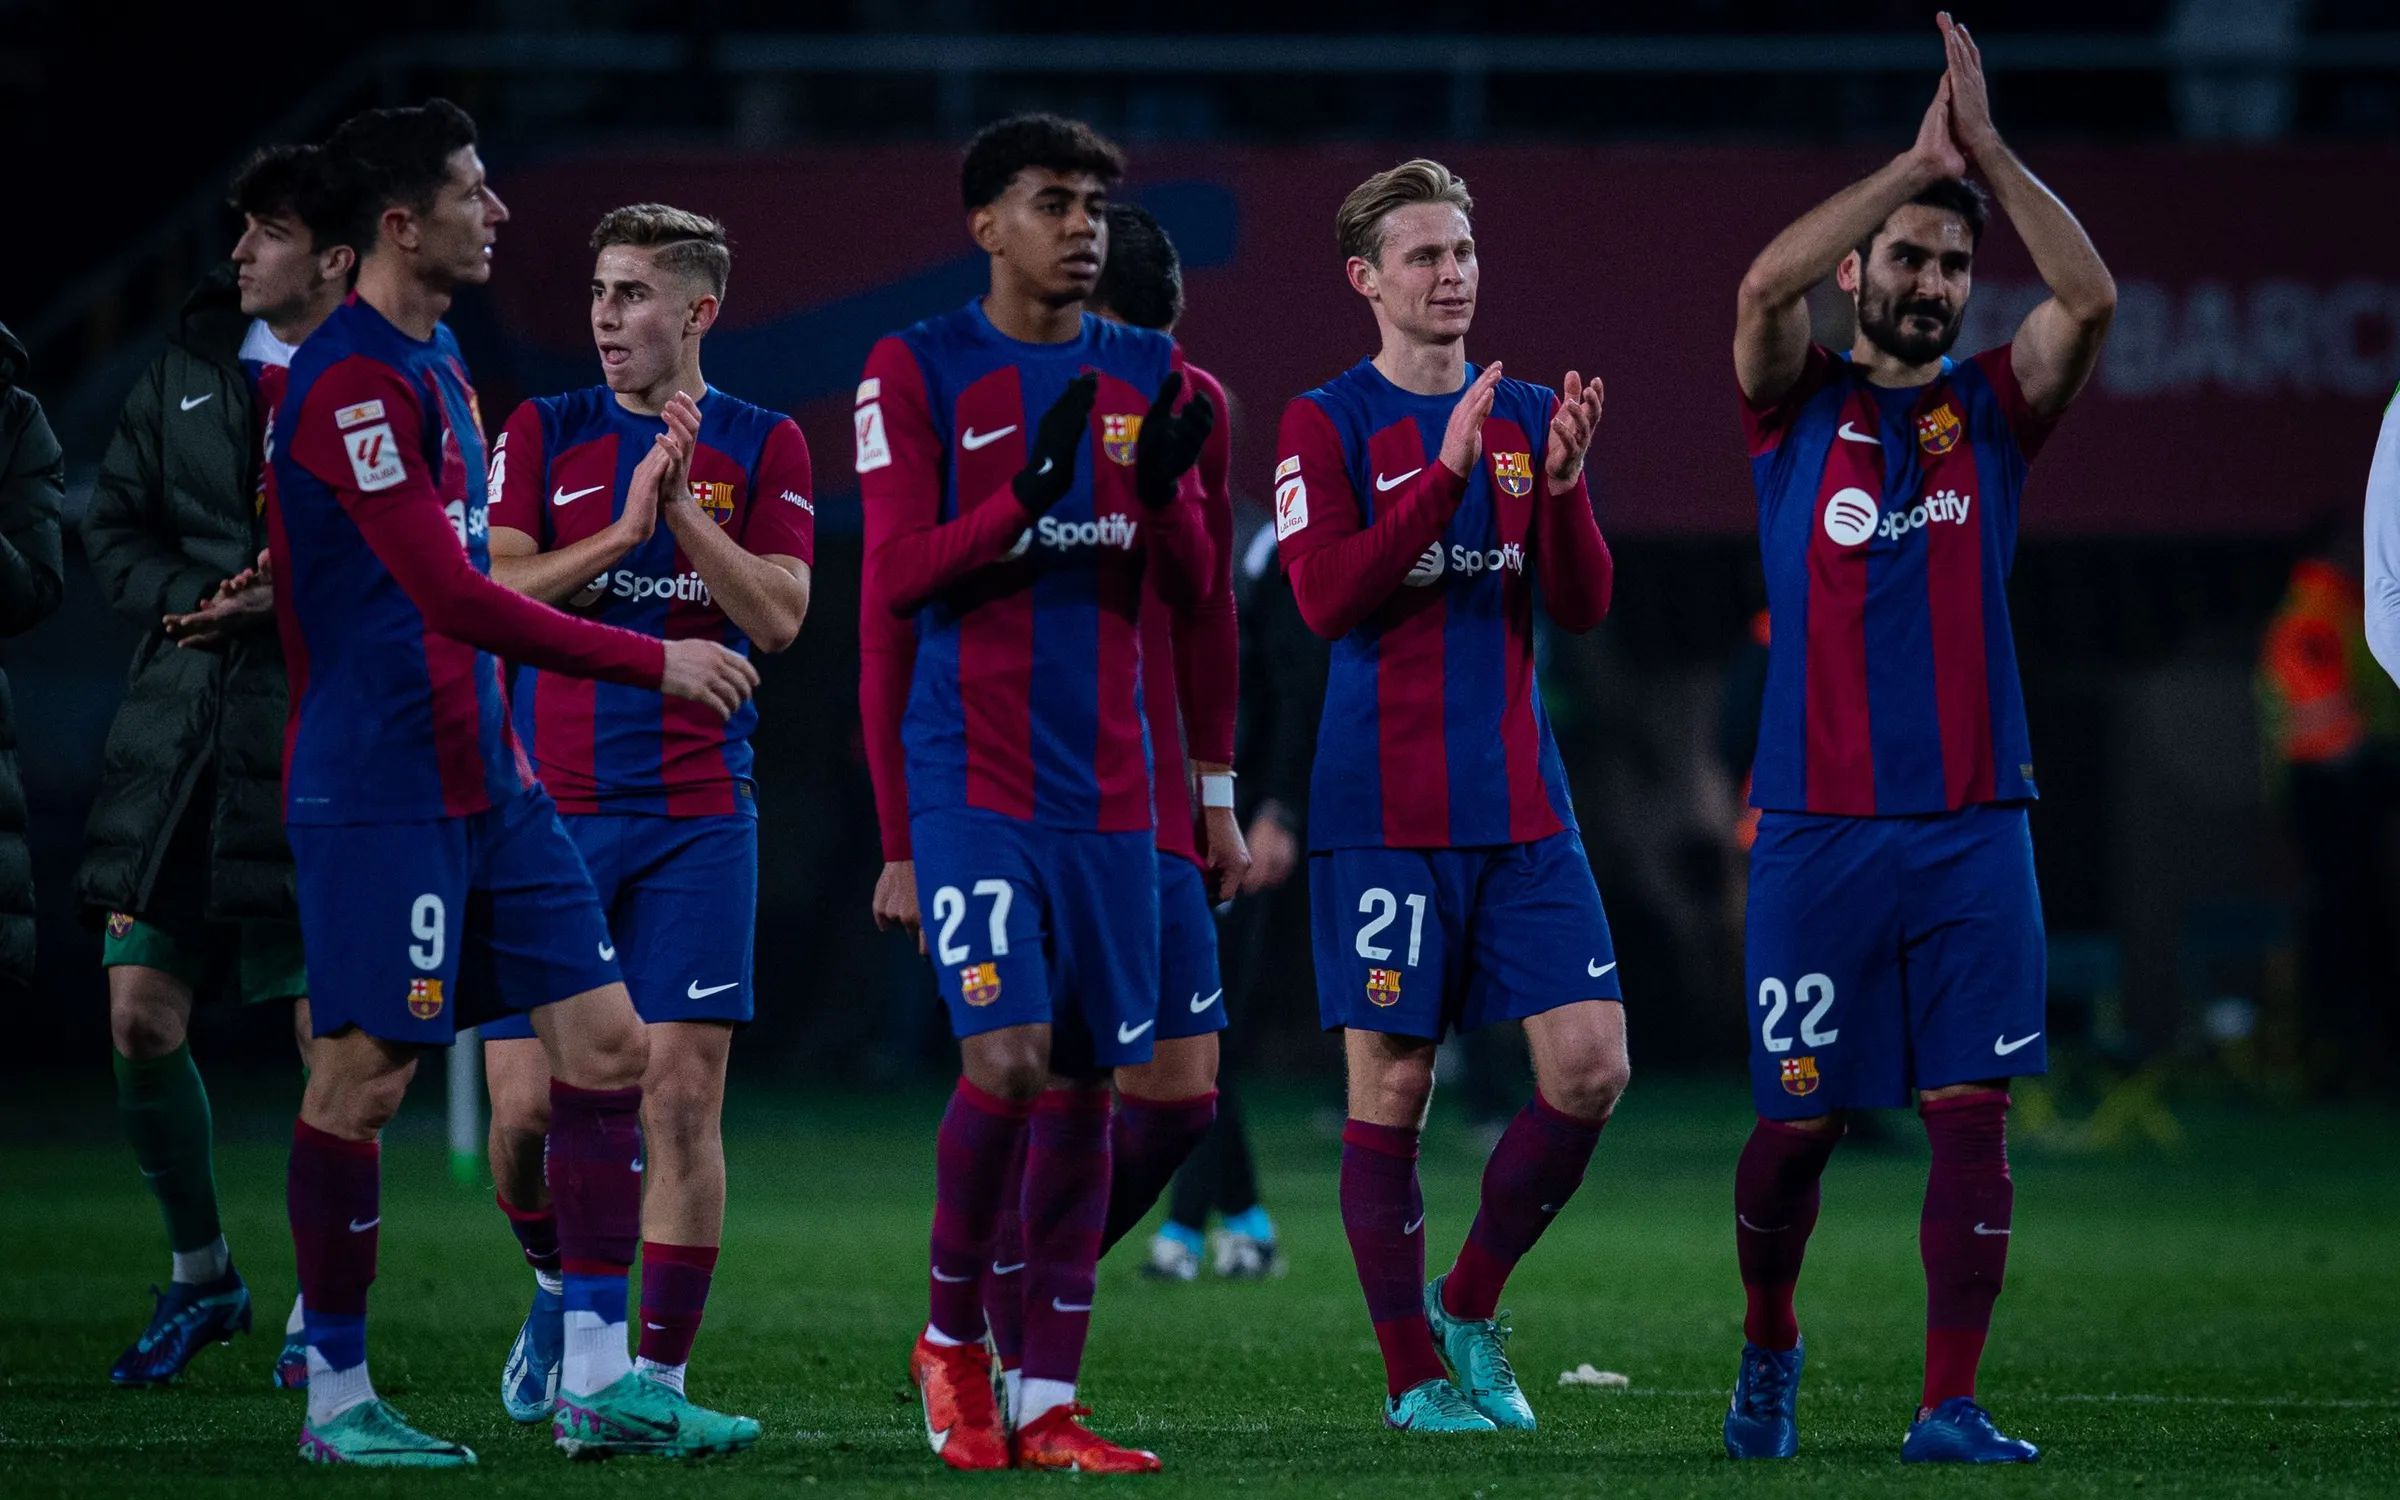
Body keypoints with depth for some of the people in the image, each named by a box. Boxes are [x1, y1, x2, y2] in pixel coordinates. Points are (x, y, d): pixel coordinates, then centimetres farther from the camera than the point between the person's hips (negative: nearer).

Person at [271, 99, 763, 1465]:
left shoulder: (435, 366, 16)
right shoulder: (351, 380, -16)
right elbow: (451, 596, -21)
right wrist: (652, 661, -17)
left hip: (482, 777, 10)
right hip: (380, 790, -10)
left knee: (607, 1045, 3)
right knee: (363, 1080, -4)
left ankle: (599, 1379, 4)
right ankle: (338, 1397, 5)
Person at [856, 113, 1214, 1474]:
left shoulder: (1147, 377, 11)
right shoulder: (919, 372, -2)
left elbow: (1192, 589, 9)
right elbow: (898, 572, -8)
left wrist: (1162, 487, -11)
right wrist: (1029, 489, -22)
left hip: (1108, 786, 5)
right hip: (974, 782, -5)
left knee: (1087, 1082, 3)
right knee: (1008, 1056, -16)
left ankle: (1049, 1402, 8)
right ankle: (952, 1336, 7)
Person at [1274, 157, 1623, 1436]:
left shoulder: (1526, 417, 12)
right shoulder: (1327, 424, -1)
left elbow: (1583, 604, 4)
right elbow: (1327, 598, -14)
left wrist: (1561, 481, -13)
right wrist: (1447, 475, -21)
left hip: (1523, 808, 4)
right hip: (1384, 815, -4)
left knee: (1590, 1067, -5)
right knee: (1392, 1088, -2)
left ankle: (1470, 1305, 13)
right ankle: (1415, 1374, 7)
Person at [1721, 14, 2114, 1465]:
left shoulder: (1994, 408, 9)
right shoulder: (1799, 404, 6)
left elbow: (2092, 300, -9)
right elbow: (1762, 284, -15)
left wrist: (1985, 149, -13)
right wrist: (1915, 160, -16)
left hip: (1972, 827, 1)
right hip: (1818, 828, -1)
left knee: (1973, 1112, -5)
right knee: (1801, 1117, 3)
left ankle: (1950, 1404, -2)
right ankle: (1769, 1349, 28)